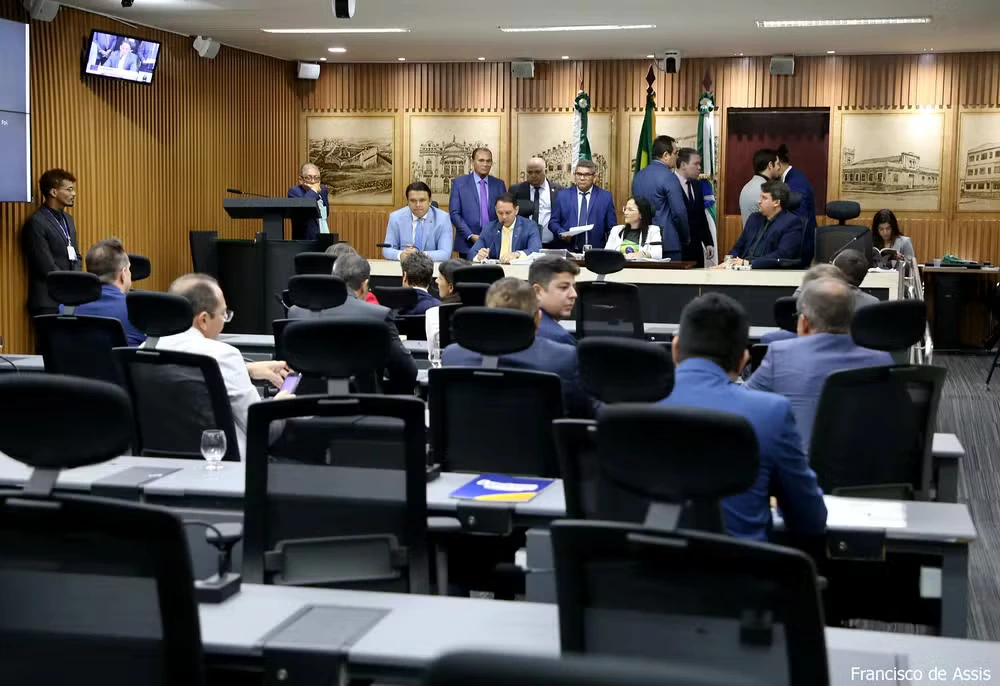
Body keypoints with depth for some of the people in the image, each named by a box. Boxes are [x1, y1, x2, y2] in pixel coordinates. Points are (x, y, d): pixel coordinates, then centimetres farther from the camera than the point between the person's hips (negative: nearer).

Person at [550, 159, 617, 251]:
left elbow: (612, 228, 9)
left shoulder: (605, 196, 8)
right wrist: (562, 233, -6)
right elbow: (553, 222, 13)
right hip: (568, 250, 1)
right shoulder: (563, 195, 11)